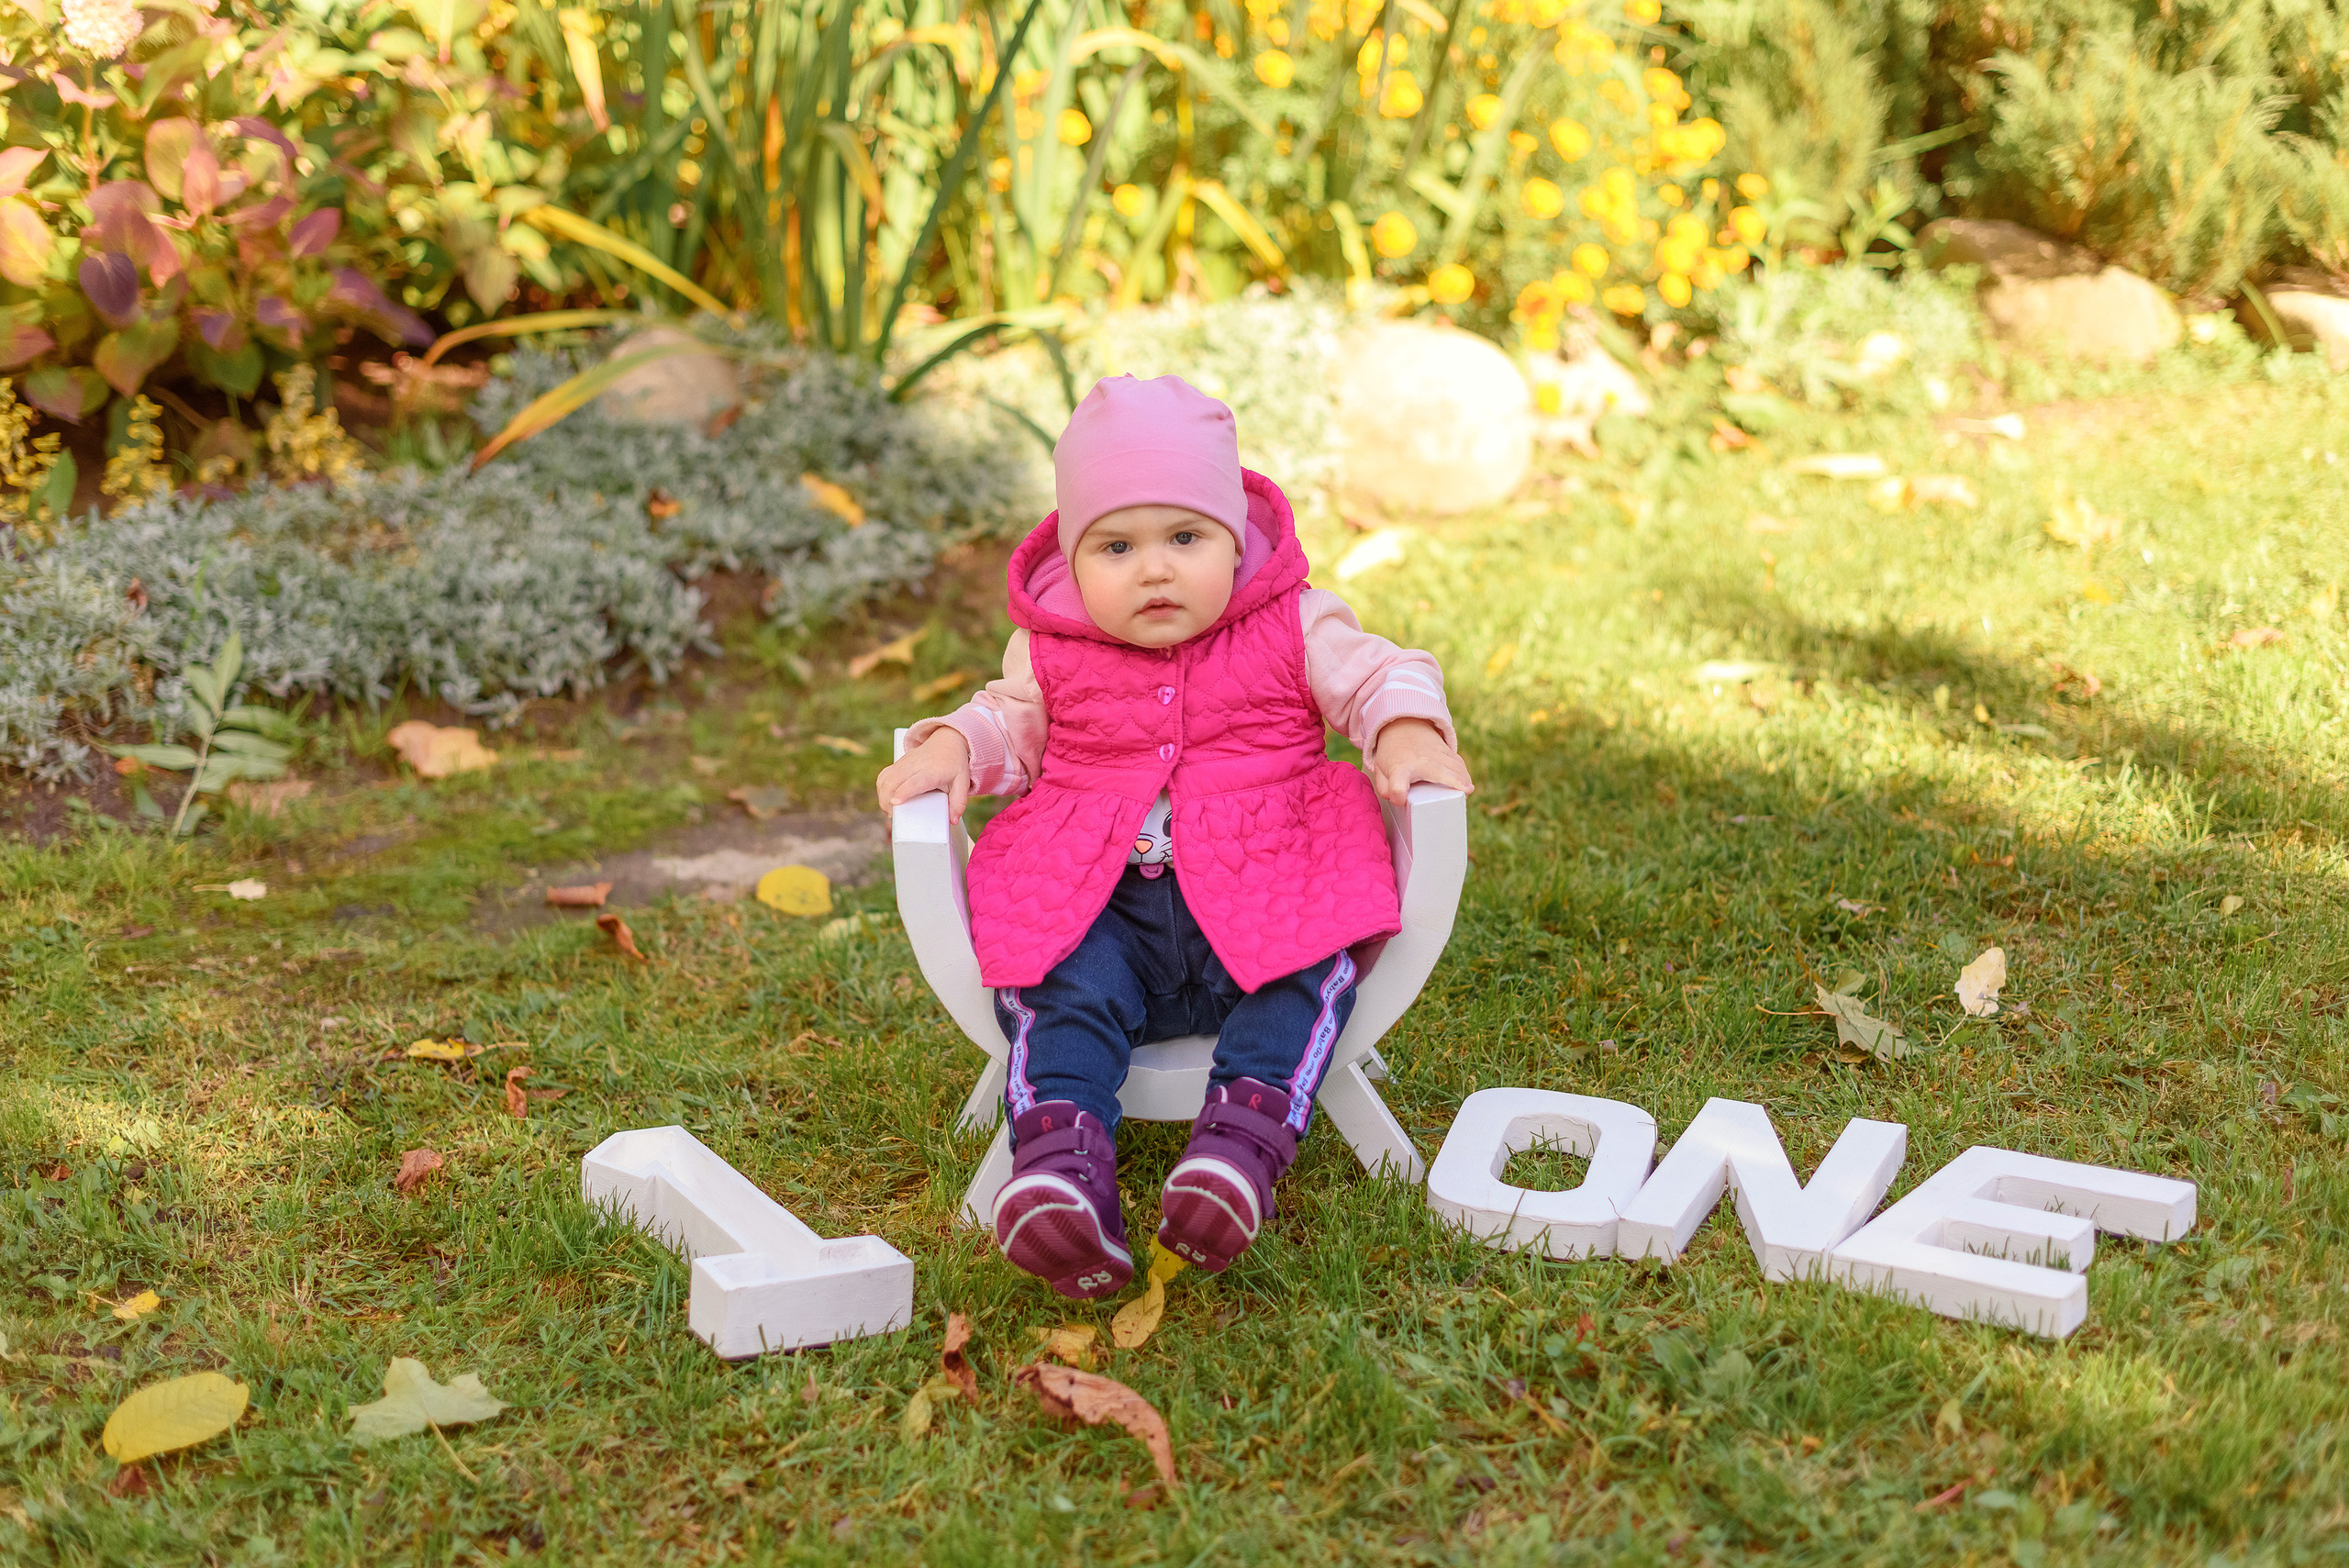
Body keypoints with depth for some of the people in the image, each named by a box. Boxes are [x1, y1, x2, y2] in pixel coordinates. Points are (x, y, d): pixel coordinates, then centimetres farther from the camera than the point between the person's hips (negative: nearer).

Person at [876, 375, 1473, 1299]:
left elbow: (1375, 675, 7)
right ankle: (1059, 1169, -39)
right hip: (1099, 904, 1)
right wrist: (952, 747, 0)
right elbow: (1013, 720, 21)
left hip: (1258, 892, -1)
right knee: (1059, 987, -27)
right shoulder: (1053, 650, 10)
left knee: (1309, 974, -29)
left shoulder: (1293, 630, 5)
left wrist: (1407, 731, -15)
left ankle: (1240, 1148, -41)